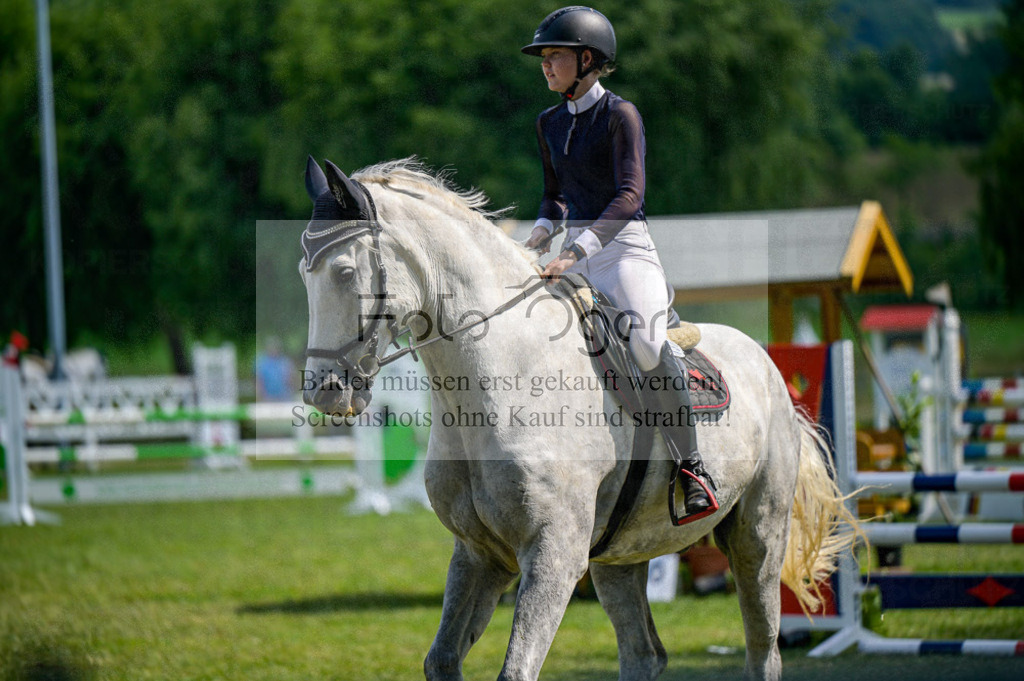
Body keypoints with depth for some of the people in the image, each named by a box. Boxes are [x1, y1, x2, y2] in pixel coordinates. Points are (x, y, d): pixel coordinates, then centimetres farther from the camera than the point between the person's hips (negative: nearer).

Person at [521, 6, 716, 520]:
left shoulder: (620, 115, -8)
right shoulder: (550, 123, 13)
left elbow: (629, 194, -18)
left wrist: (579, 247, -29)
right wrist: (544, 229, 3)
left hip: (626, 248, -8)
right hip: (576, 254, 8)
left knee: (646, 343, -29)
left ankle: (689, 467, -24)